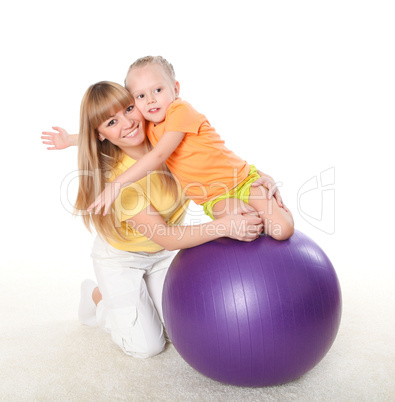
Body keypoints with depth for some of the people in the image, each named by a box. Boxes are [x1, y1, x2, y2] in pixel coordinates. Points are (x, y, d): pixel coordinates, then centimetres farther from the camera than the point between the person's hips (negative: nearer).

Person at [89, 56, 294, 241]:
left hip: (243, 178, -4)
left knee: (282, 231, -17)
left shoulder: (180, 110, -18)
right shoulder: (149, 126, 4)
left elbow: (158, 155, -27)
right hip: (214, 197, 5)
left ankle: (274, 207, 17)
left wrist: (115, 185, -29)